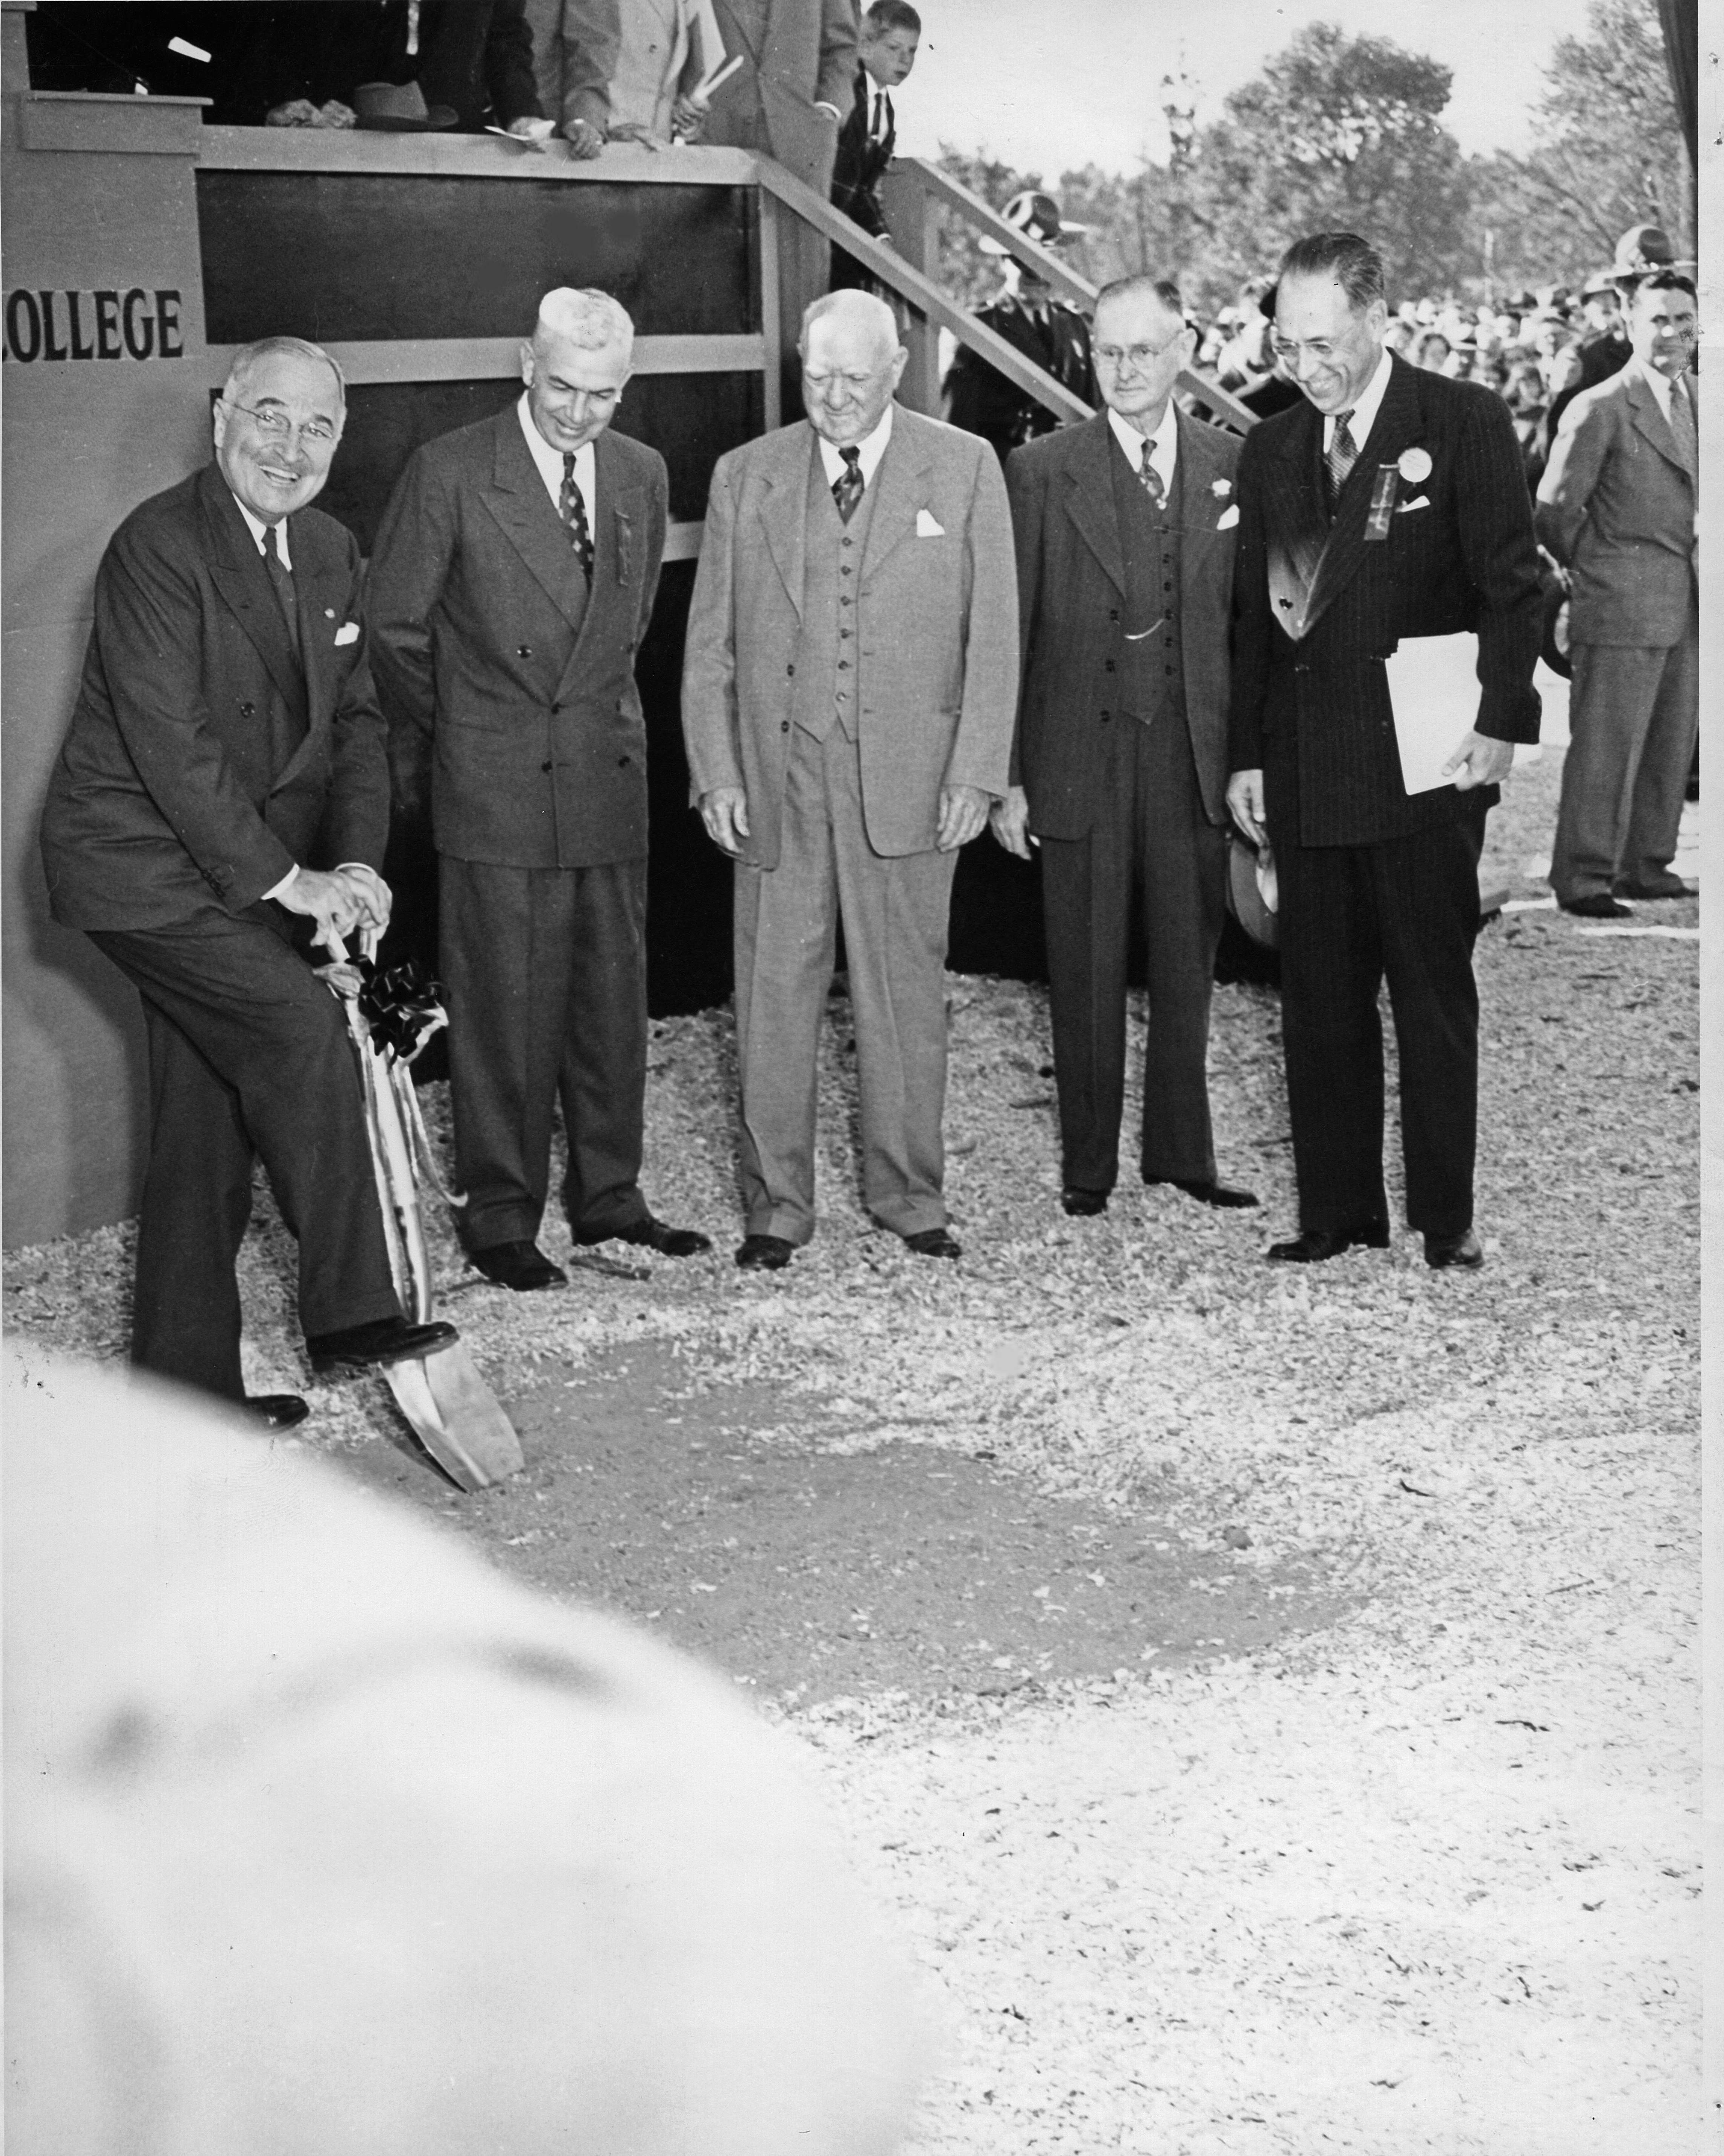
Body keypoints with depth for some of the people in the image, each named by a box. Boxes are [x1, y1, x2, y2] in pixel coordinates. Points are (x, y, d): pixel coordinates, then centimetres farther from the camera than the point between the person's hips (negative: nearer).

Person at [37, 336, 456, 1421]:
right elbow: (173, 743, -22)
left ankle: (188, 1376, 19)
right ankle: (353, 1312, -13)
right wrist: (283, 877, -21)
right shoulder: (160, 544, -18)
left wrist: (357, 861, -8)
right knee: (303, 1027, -21)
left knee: (209, 1119, 11)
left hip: (241, 871, 8)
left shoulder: (332, 550, 7)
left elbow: (356, 720, 7)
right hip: (141, 856, -8)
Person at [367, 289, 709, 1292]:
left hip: (611, 780, 5)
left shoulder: (642, 474, 7)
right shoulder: (449, 474, -8)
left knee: (614, 997, 11)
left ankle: (609, 1195, 23)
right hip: (496, 787, -5)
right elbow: (394, 629, -1)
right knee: (506, 1009, 0)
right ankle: (502, 1218, 10)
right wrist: (429, 753, 7)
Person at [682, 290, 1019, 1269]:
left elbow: (993, 635, 2)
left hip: (909, 779, -1)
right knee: (775, 999, 2)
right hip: (774, 782, 1)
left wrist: (976, 775, -5)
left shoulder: (964, 469, 3)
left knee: (906, 995, 6)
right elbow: (709, 643, 9)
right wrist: (716, 773, -1)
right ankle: (776, 1206, 12)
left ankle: (910, 1196, 19)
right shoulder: (746, 475, 8)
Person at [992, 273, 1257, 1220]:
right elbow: (1008, 633, -1)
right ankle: (1087, 1165, 16)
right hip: (1080, 758, -2)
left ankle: (1182, 1153, 22)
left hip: (1197, 757, 2)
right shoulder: (1041, 471, -1)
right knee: (1085, 974, 5)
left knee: (1186, 965, 10)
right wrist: (1006, 776, -5)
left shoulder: (1234, 466, 6)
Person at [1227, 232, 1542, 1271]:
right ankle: (1338, 1212, 15)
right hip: (1306, 775, 5)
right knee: (1319, 1004, 7)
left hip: (1423, 767, -4)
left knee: (1436, 998, 3)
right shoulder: (1271, 451, 12)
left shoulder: (1467, 423, -2)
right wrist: (1247, 756, 10)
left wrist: (1501, 722, -11)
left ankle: (1446, 1216, 11)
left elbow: (1513, 586, -4)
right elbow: (1254, 614, 15)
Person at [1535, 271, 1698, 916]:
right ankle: (1583, 877, 0)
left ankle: (1647, 866, 21)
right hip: (1623, 607, -7)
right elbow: (1555, 509, -7)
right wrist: (1594, 568, 2)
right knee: (1606, 747, -6)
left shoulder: (1696, 401, 13)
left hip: (1686, 609, 7)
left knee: (1671, 746, 11)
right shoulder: (1600, 409, -9)